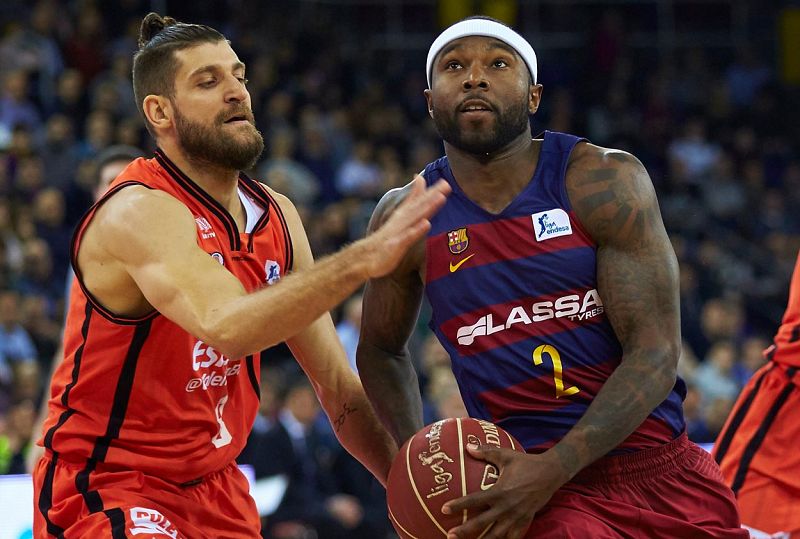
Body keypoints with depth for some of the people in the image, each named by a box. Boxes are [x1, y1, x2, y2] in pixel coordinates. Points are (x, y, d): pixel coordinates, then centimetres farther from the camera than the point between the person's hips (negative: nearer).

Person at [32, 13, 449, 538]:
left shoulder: (276, 216, 4)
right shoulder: (140, 213, -21)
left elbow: (337, 383, 8)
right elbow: (228, 326, -39)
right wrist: (362, 260, -44)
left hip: (214, 488, 8)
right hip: (105, 489, -8)